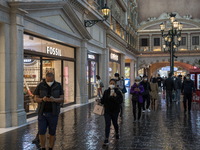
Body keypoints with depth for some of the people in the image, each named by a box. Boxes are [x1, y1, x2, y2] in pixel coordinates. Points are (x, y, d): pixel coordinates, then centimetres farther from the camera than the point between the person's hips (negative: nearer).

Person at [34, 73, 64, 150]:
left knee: (52, 133, 5)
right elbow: (36, 99, -3)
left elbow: (62, 99, -7)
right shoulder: (40, 86, -4)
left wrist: (54, 100, -28)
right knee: (41, 132, -2)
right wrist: (43, 99, -25)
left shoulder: (58, 86, -4)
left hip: (53, 113, 0)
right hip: (42, 112, 0)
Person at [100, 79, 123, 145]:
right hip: (107, 110, 1)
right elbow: (103, 100, 8)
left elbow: (120, 101, -17)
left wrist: (115, 96, -29)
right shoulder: (106, 92, 1)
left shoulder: (118, 92, -8)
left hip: (115, 111, -1)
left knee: (115, 123, 15)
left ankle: (117, 133, 45)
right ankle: (106, 139, -6)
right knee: (108, 124, -6)